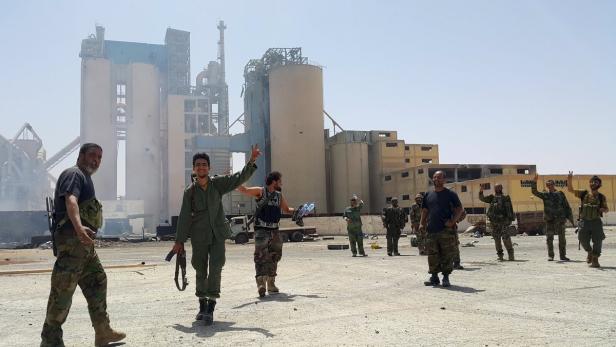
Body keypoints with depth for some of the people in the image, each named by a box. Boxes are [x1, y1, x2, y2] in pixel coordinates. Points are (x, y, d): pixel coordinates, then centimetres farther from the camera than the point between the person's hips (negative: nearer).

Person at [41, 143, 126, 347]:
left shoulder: (85, 178, 23)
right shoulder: (73, 174, -7)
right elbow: (70, 200, -27)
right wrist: (79, 227, -43)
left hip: (83, 243, 10)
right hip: (72, 239, -10)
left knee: (97, 282, 13)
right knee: (63, 289, -6)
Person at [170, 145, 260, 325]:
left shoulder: (218, 183, 1)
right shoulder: (190, 191, -2)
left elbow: (240, 177, -2)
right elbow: (184, 217, -1)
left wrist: (252, 161, -15)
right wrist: (179, 241, -1)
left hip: (218, 234, 0)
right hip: (199, 237, 0)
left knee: (215, 267, -11)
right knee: (201, 271, 9)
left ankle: (210, 307, -8)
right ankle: (202, 305, 27)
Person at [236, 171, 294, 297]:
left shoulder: (279, 196, 11)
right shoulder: (260, 191, -5)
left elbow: (286, 209, 23)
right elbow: (243, 190, -11)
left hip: (274, 230, 7)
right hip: (261, 229, -6)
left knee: (274, 257, 13)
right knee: (261, 256, -16)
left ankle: (271, 284, 26)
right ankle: (261, 283, -23)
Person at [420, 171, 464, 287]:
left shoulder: (450, 194, 3)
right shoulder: (428, 195, 15)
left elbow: (460, 209, 1)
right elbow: (425, 211, 20)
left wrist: (452, 222, -12)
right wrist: (422, 223, 6)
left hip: (446, 230, -4)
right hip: (431, 230, 4)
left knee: (447, 255, -2)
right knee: (432, 255, 6)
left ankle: (446, 277, 9)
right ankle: (434, 277, 16)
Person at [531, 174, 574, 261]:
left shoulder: (560, 194, 6)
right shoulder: (545, 195, 7)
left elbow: (567, 207, 8)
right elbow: (534, 192, -3)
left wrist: (571, 218, 5)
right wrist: (534, 182, -15)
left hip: (560, 219, 0)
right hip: (549, 219, 0)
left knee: (562, 238, 5)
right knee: (549, 238, -2)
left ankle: (563, 256, 15)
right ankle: (550, 256, 6)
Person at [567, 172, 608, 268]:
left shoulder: (602, 197, 4)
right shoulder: (584, 194, 5)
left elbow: (606, 209, 12)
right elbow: (570, 189, 1)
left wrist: (603, 209, -13)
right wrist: (570, 179, -14)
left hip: (596, 221, -1)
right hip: (584, 221, 1)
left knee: (597, 241, -3)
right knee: (583, 240, 2)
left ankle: (595, 260, 10)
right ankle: (590, 253, 32)